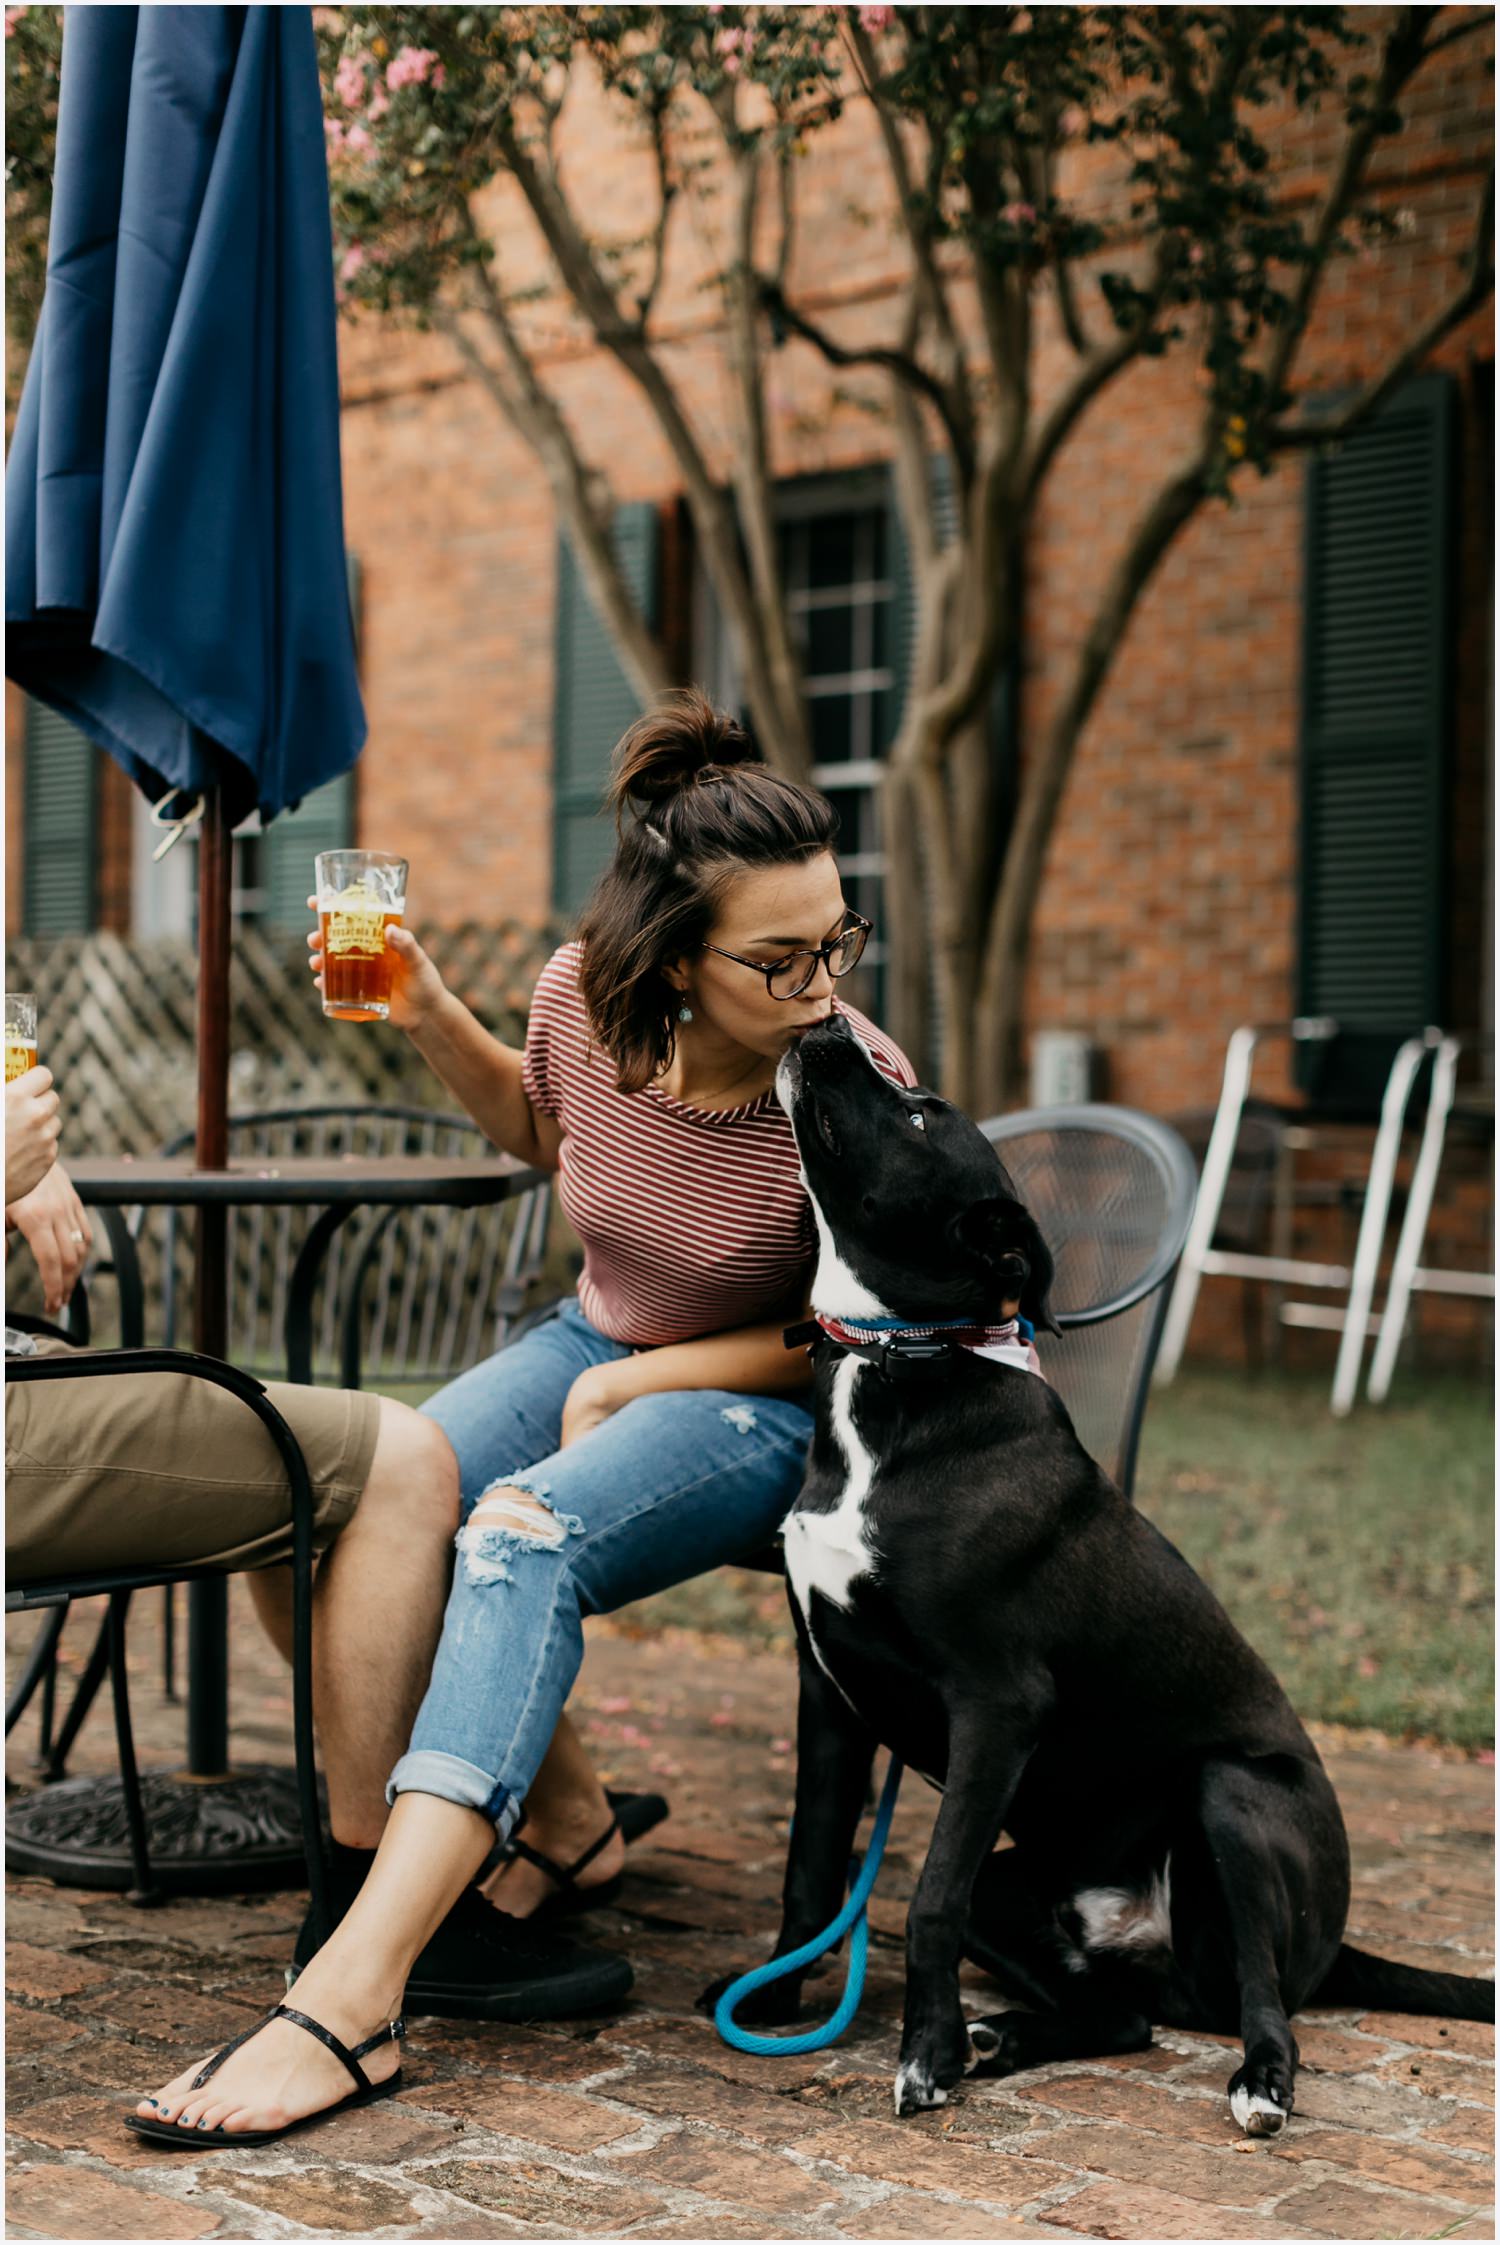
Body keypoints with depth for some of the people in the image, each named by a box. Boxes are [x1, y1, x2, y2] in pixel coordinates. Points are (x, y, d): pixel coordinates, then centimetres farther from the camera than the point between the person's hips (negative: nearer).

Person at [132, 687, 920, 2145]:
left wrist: (630, 1387, -14)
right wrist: (431, 1020, -4)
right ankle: (562, 1818, 0)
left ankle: (350, 1998, -42)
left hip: (764, 1406, -5)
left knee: (526, 1538, -34)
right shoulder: (583, 995, -13)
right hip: (600, 1343, 6)